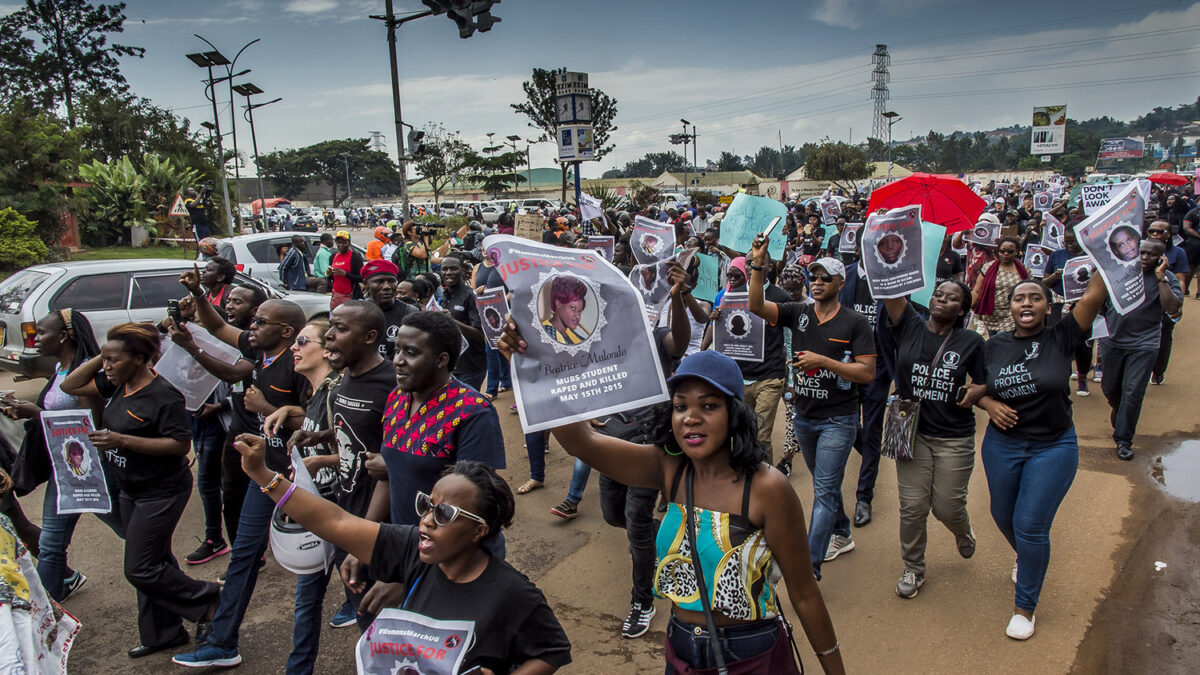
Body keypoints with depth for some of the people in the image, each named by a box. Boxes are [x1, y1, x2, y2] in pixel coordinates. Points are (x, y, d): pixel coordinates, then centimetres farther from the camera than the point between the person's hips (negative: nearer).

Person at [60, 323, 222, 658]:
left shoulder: (163, 395, -23)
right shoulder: (118, 385, 2)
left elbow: (180, 444, -25)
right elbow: (70, 386, 10)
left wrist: (123, 441, -27)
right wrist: (100, 356, -2)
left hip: (161, 492, -9)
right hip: (130, 490, 9)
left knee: (140, 570, -4)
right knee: (154, 562, 17)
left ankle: (207, 600, 13)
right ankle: (162, 633, 30)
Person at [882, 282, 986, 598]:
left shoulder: (971, 342, -2)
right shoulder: (910, 327, -2)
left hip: (955, 439, -1)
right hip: (913, 433, 1)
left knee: (947, 508, 7)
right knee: (912, 507, 2)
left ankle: (963, 530, 45)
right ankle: (913, 569, 24)